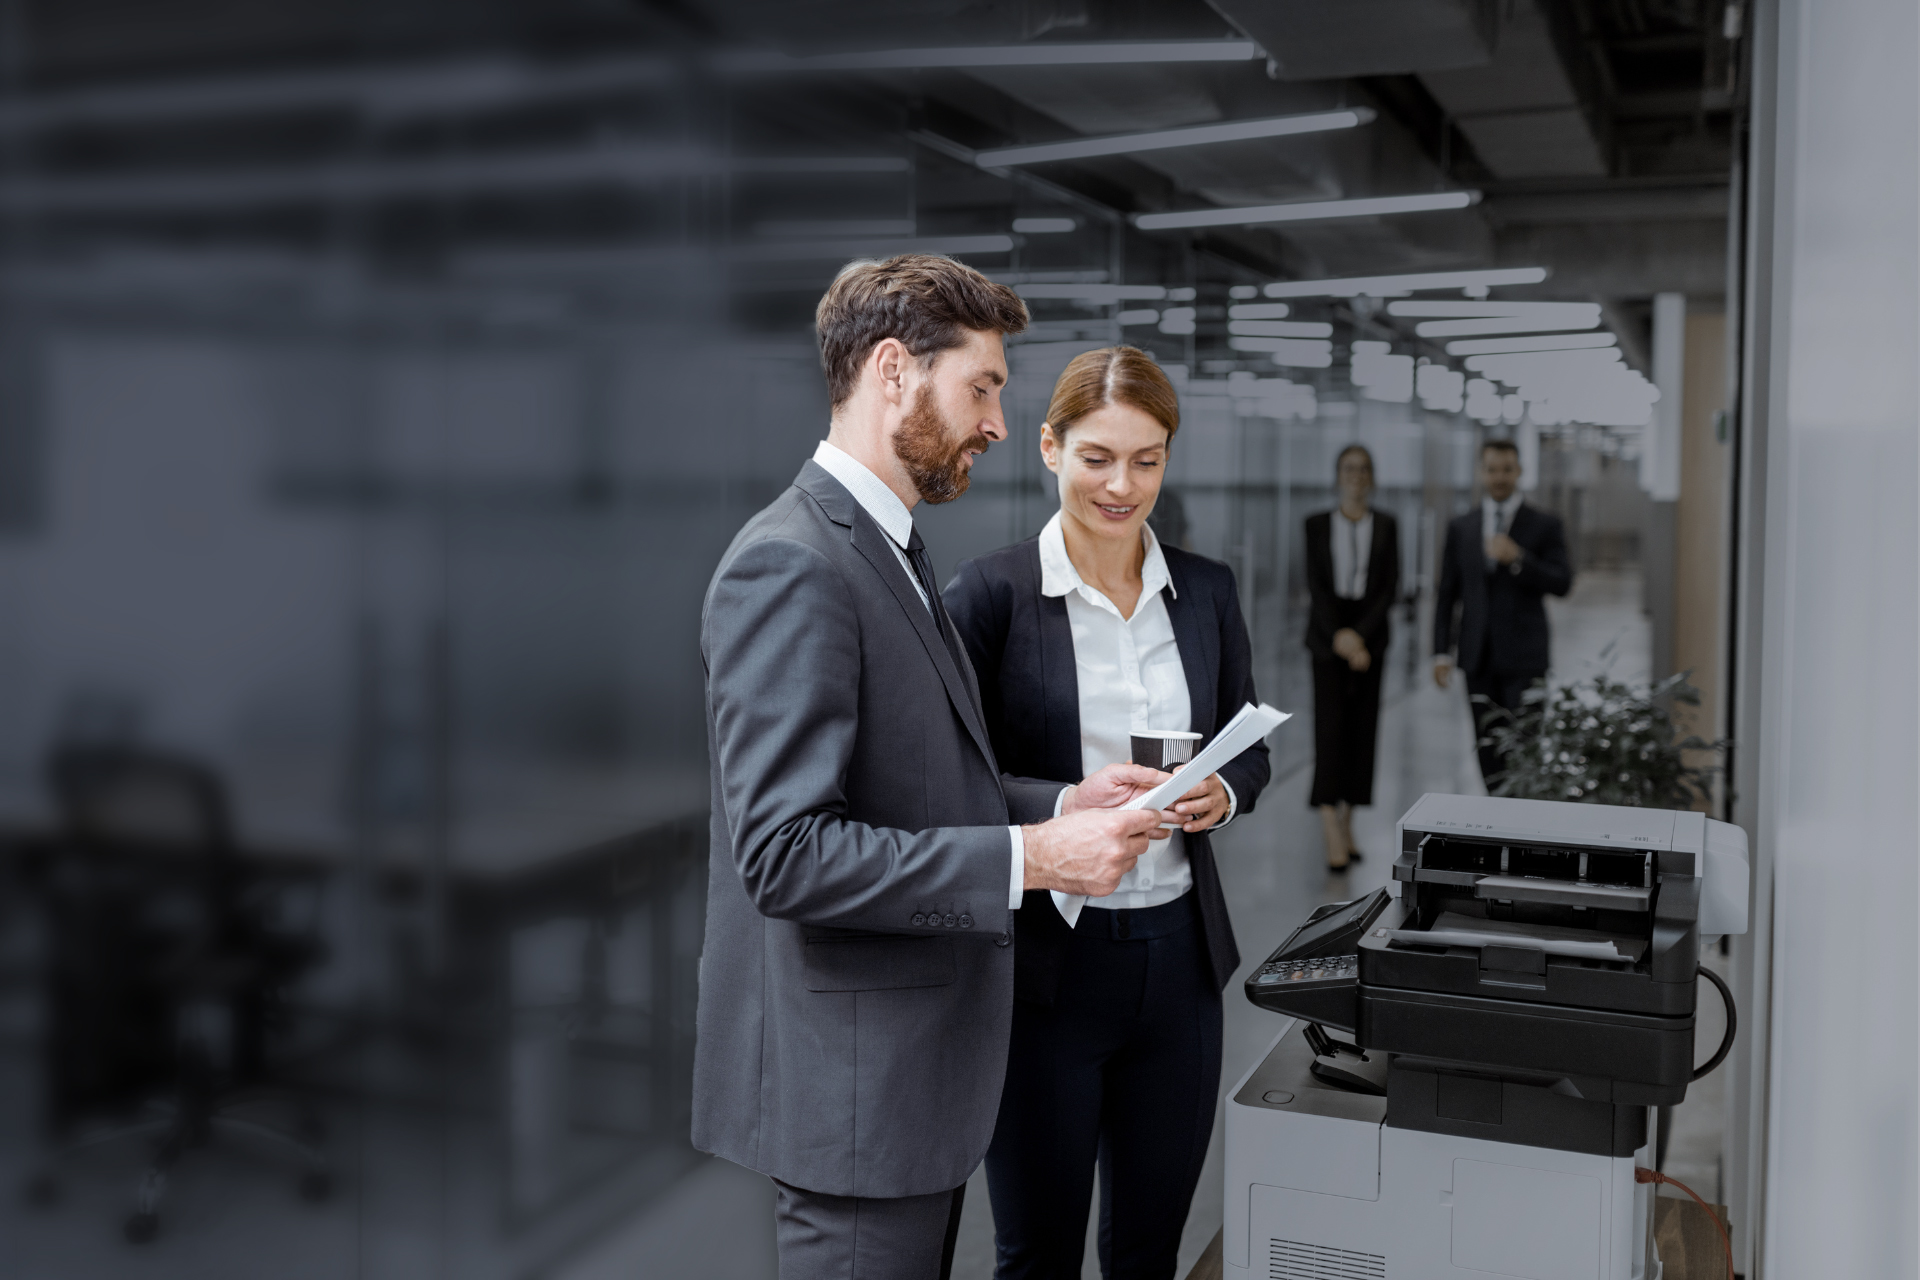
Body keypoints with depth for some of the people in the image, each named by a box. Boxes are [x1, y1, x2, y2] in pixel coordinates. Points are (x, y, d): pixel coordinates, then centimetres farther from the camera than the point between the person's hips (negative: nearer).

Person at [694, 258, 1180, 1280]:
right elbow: (786, 852, -26)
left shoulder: (885, 553, 13)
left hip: (914, 1068, 10)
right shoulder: (791, 565, -19)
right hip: (852, 1082, -10)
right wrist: (1028, 858, -24)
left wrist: (1058, 805, 4)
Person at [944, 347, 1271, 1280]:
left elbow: (1247, 745, 14)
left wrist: (1219, 795, -8)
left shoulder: (1206, 590, 5)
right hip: (1045, 960, -4)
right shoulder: (990, 593, -9)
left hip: (1179, 954, 4)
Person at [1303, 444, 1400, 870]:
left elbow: (1390, 587, 1)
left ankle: (1347, 823, 11)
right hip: (1327, 632, -2)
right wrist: (1337, 635, -14)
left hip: (1370, 631, 2)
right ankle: (1330, 826, -17)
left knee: (1362, 724, 3)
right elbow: (1314, 583, -3)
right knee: (1330, 721, -12)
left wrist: (1359, 634, -10)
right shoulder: (1317, 524, 4)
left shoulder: (1386, 525, 7)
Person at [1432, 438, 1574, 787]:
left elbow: (1562, 584, -6)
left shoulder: (1544, 525, 2)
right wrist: (1442, 651, 3)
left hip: (1524, 656, -3)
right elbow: (1447, 593, 10)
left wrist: (1518, 559, -20)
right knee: (1488, 750, 6)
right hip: (1478, 656, 3)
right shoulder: (1461, 527, 10)